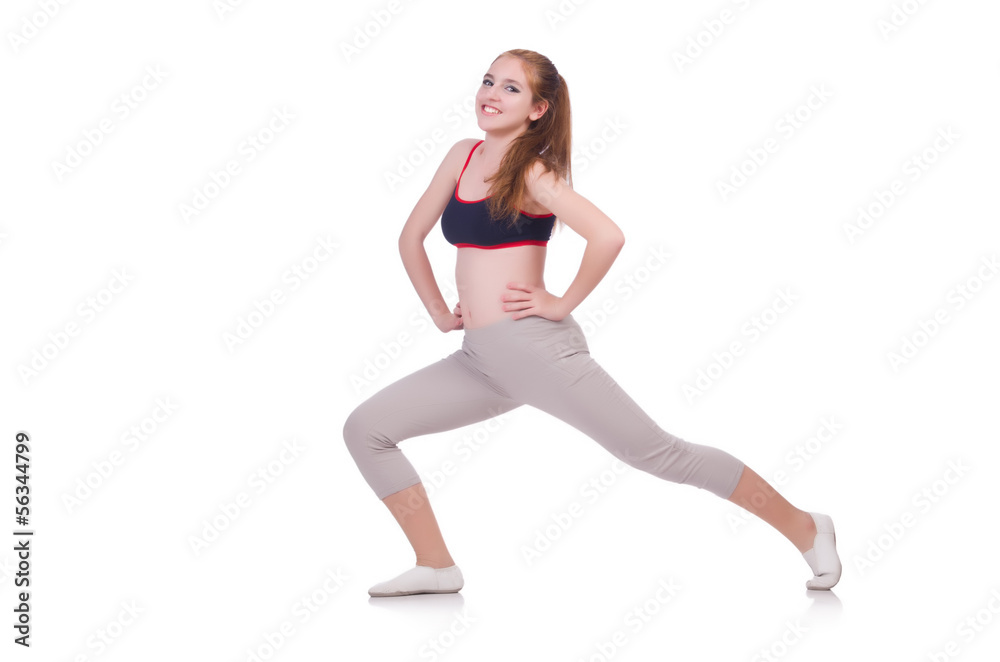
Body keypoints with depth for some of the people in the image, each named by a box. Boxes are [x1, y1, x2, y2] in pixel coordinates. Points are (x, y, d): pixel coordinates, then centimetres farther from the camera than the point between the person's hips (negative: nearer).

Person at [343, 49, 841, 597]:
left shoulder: (533, 172, -9)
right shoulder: (463, 156, 11)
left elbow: (607, 236, -23)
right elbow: (411, 237, 22)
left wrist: (562, 303, -14)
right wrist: (439, 312, 14)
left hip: (534, 346, -7)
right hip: (478, 361, 7)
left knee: (658, 453, -4)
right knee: (365, 428, 2)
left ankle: (805, 530, 11)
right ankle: (436, 567, 9)